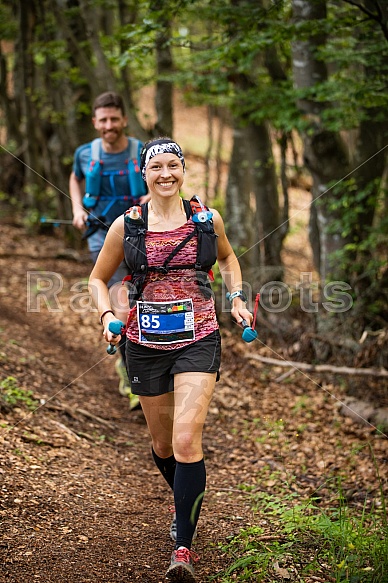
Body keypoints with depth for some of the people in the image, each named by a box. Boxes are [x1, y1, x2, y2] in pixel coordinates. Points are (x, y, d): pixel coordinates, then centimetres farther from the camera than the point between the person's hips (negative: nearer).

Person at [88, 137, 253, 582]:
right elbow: (97, 280, 9)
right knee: (162, 444, 14)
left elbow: (227, 259, 22)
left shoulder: (207, 219, 1)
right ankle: (184, 505, 46)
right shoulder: (127, 225, -1)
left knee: (186, 442, -16)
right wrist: (107, 316, -8)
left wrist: (236, 299, 8)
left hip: (198, 341, -1)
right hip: (146, 344, 2)